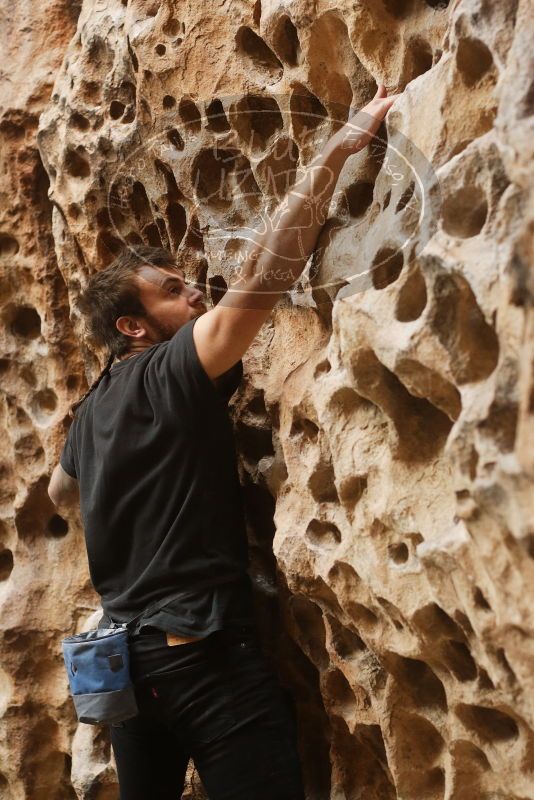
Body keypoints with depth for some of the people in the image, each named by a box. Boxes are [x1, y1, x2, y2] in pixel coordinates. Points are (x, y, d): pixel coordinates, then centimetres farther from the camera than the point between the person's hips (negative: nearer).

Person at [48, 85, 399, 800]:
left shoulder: (91, 412, 13)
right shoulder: (174, 373, -11)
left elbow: (60, 492, 34)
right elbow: (263, 271, -21)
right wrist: (344, 143, -19)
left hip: (127, 655, 9)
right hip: (205, 655, -9)